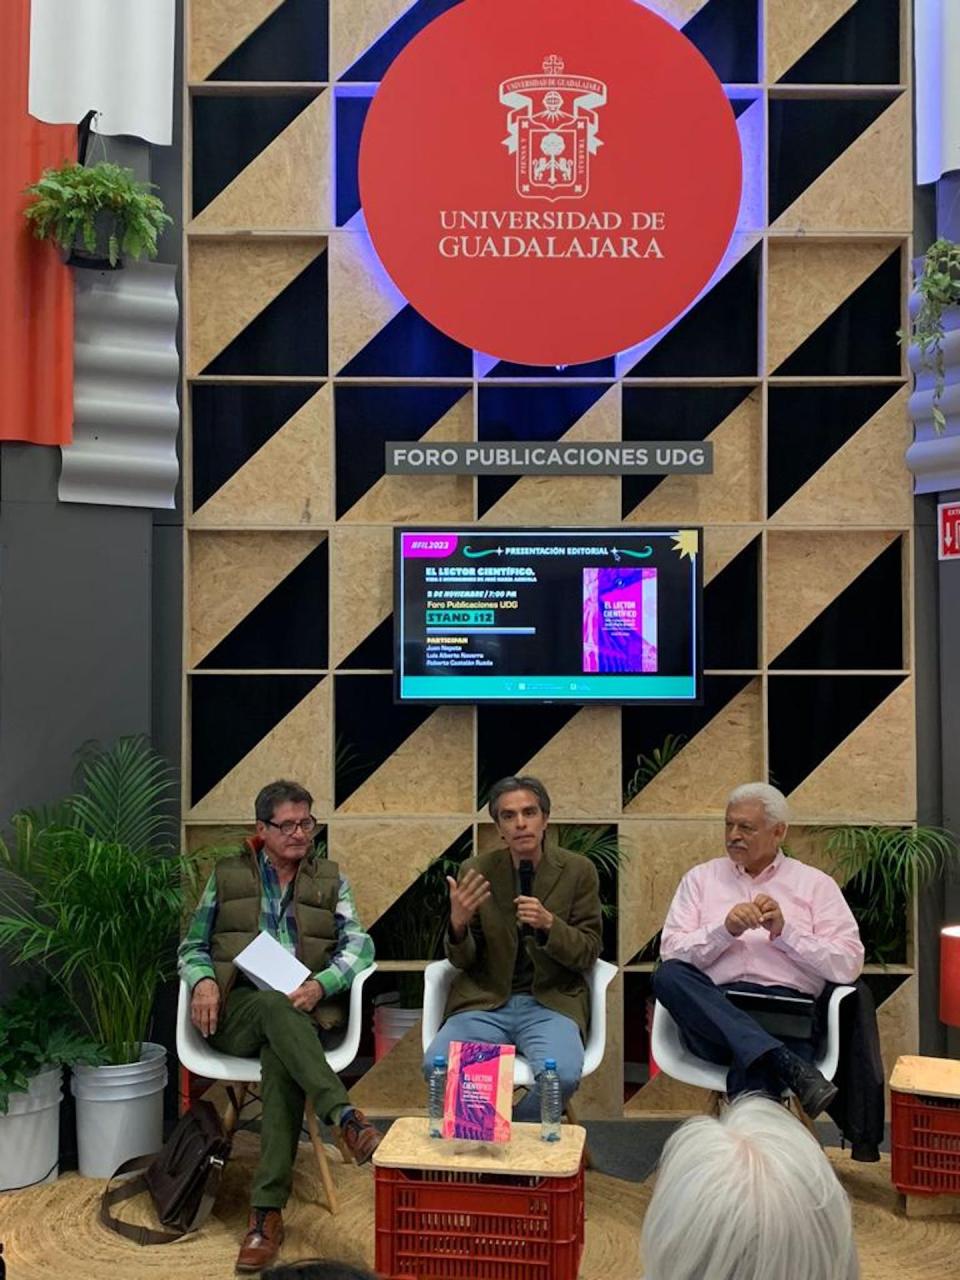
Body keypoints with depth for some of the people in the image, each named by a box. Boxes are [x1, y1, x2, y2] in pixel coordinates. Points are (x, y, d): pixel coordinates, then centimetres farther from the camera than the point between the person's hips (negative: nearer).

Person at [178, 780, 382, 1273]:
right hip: (235, 1010, 0)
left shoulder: (330, 879, 14)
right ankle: (345, 1117, -47)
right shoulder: (227, 875, 14)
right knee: (275, 1005, -37)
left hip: (301, 1011, 0)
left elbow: (359, 945, 2)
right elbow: (192, 946, 13)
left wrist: (320, 984, -17)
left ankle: (267, 1211, -37)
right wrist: (203, 981, -10)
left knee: (281, 1057, -35)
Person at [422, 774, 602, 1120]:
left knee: (562, 1075, -31)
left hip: (551, 1001, -1)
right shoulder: (476, 871, 2)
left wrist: (549, 924, -21)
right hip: (486, 1001, 1)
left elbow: (588, 953, -1)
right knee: (436, 1066, -27)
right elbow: (462, 961, 4)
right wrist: (458, 923, -19)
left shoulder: (578, 871, -1)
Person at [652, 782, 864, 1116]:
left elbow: (848, 965, 5)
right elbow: (671, 954, 8)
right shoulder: (701, 878, 20)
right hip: (713, 1009, 3)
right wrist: (725, 930, -8)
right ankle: (786, 1065, -41)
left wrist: (784, 931, -5)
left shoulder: (815, 884, 16)